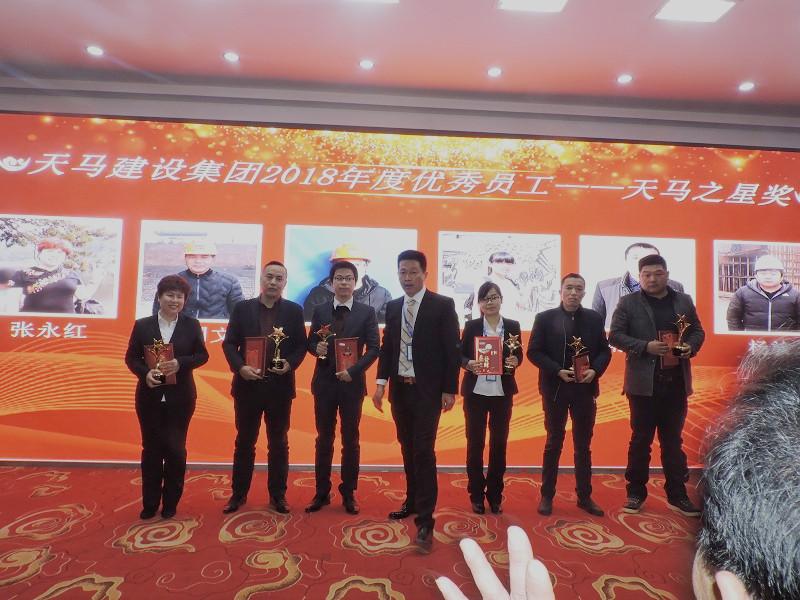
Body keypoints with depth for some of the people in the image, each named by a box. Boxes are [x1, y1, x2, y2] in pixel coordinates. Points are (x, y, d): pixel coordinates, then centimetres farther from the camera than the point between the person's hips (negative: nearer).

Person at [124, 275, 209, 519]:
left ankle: (170, 503, 20)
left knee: (175, 449, 4)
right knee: (151, 449, 11)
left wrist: (180, 363, -17)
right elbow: (131, 357, 3)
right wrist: (145, 372, -16)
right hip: (150, 396, 1)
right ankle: (150, 503, 25)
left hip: (180, 398, -1)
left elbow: (202, 355, 1)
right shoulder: (142, 325, 3)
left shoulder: (192, 325, 1)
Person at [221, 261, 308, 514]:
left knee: (279, 443, 11)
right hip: (248, 383, 0)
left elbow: (301, 345, 3)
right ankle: (239, 493, 28)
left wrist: (290, 363, -16)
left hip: (280, 386, 0)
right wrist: (240, 367, -14)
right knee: (244, 442, 13)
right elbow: (229, 343, 1)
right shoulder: (242, 308, 3)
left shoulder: (294, 311, 3)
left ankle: (277, 495, 25)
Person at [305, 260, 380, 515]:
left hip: (352, 383, -1)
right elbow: (310, 342, 8)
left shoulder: (367, 312, 0)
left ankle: (348, 494, 23)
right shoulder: (319, 311, 5)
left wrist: (353, 370, -16)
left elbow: (374, 348, -4)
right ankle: (322, 492, 24)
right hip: (324, 383, 1)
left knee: (351, 440, 9)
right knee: (324, 439, 11)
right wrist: (316, 347, -16)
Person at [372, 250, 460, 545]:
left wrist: (450, 389, -10)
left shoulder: (442, 305, -5)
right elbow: (386, 347, 10)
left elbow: (452, 350, -6)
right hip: (399, 388, 5)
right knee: (407, 449, 15)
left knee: (423, 451, -6)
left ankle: (425, 520, 3)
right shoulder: (393, 307, 10)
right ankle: (412, 500, 32)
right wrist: (381, 381, -1)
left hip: (427, 390, -5)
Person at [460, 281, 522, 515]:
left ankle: (495, 494, 25)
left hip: (502, 392, 1)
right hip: (476, 391, -1)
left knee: (499, 442, 9)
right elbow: (460, 354, 1)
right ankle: (477, 495, 21)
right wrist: (468, 364, -19)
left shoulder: (513, 326, 4)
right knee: (475, 442, 6)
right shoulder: (471, 326, 0)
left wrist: (515, 361, -14)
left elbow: (518, 355, 8)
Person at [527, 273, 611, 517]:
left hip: (585, 389, 3)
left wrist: (595, 370, -13)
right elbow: (534, 352, -6)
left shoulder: (594, 319, 6)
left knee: (583, 444, 13)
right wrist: (558, 371, -17)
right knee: (553, 443, 8)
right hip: (555, 389, -2)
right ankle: (547, 495, 20)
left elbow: (604, 350, 6)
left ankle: (584, 496, 26)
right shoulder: (545, 318, -2)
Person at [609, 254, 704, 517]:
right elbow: (615, 336, -6)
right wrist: (646, 346, -18)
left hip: (676, 382, 3)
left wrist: (690, 346, -7)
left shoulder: (684, 301, 10)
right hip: (643, 383, -3)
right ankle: (636, 493, 19)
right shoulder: (628, 302, -1)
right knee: (641, 440, 6)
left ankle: (677, 495, 24)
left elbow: (698, 331, 15)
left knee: (673, 440, 13)